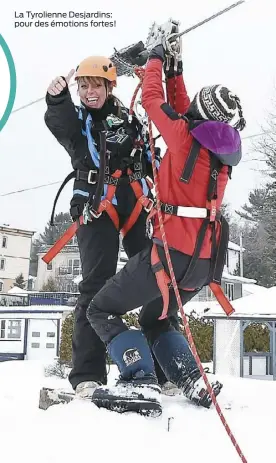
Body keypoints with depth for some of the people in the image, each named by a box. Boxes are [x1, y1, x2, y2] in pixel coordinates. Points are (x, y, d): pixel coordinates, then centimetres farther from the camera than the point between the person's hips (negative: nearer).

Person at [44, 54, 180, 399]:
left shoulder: (128, 119, 18)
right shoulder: (76, 119, 9)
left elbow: (149, 160, 23)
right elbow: (58, 122, -15)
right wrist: (57, 99, -37)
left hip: (137, 205, 3)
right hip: (97, 207, -3)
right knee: (96, 286, -12)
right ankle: (87, 376, -10)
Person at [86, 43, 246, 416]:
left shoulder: (187, 138, -10)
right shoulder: (222, 149, 11)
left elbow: (152, 99, 4)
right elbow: (183, 113, 27)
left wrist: (156, 59, 19)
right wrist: (176, 74, 31)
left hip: (172, 251, -8)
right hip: (205, 263, 8)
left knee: (103, 310, 4)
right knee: (155, 320, 27)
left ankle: (140, 383, -11)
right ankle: (193, 381, 8)